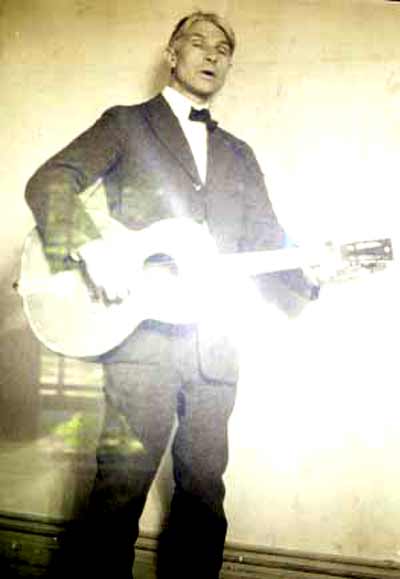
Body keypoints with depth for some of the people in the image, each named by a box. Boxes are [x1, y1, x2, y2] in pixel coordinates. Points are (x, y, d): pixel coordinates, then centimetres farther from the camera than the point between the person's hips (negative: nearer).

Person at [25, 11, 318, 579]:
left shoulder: (238, 155, 23)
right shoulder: (126, 123, 11)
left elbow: (267, 240, 16)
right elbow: (49, 181, -1)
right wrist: (91, 245, -19)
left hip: (215, 347, 4)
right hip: (142, 335, -4)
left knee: (204, 494, 9)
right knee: (121, 488, -3)